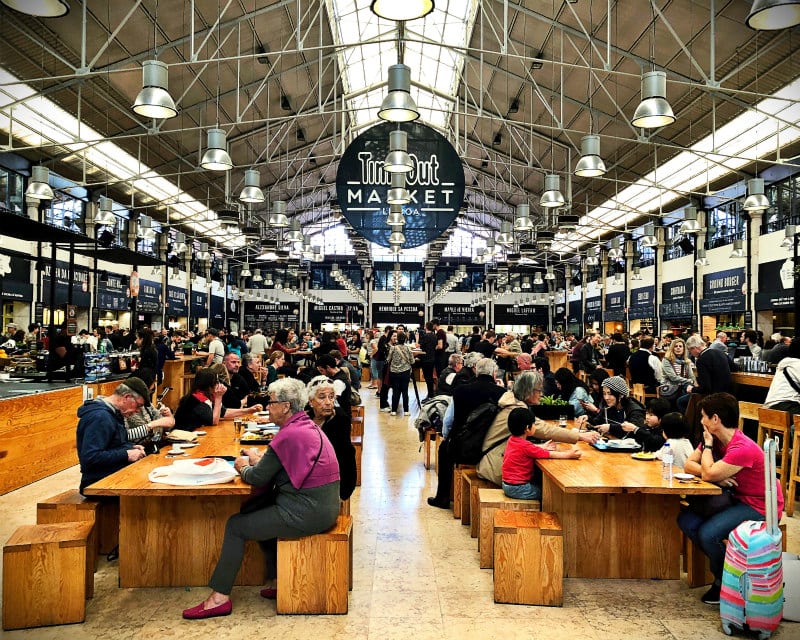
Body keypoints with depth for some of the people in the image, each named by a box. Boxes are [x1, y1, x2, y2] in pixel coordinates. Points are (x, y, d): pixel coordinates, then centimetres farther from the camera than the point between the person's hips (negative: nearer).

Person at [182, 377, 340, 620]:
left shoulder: (289, 435, -20)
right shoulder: (308, 426, 10)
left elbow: (258, 478, -14)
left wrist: (243, 467, 6)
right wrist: (259, 459, 11)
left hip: (306, 513, -9)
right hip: (324, 508, 9)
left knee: (235, 526, 3)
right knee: (259, 512, 26)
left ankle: (219, 597, 12)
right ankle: (275, 581, 28)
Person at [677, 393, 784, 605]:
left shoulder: (743, 449, -27)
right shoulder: (715, 439, 0)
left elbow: (708, 474, -28)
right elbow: (688, 464, -1)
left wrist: (707, 445, -14)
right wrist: (718, 477, -19)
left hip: (759, 507, -8)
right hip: (736, 498, 8)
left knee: (707, 533, -26)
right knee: (686, 520, -8)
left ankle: (725, 581, 2)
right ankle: (722, 564, 8)